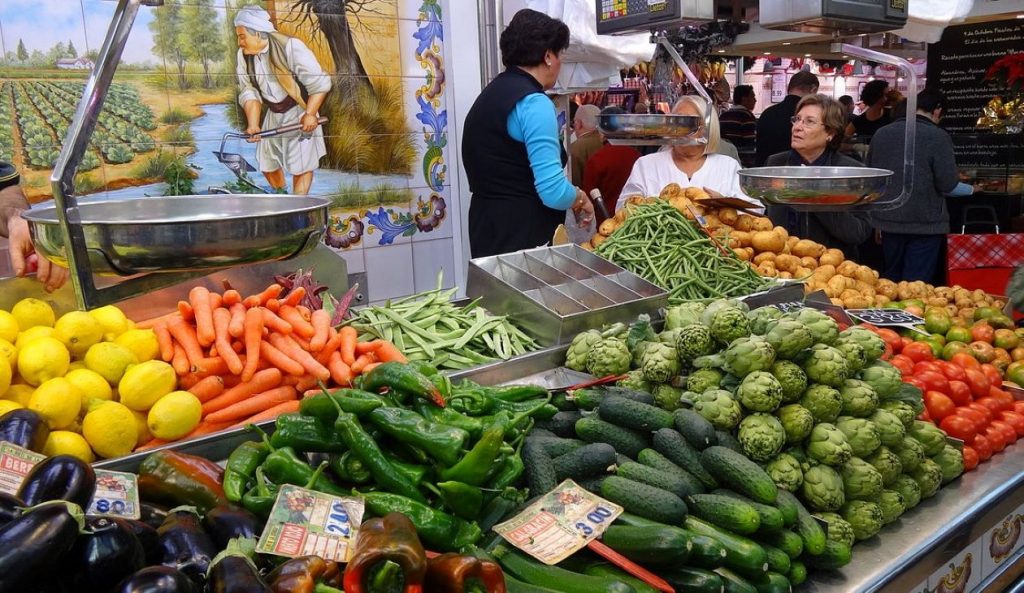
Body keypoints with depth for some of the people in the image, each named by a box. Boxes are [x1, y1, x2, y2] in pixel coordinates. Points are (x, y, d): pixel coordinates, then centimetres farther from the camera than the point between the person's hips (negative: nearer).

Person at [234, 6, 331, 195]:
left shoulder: (291, 48, -21)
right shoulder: (243, 55, -4)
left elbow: (320, 83, -19)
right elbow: (249, 92, -5)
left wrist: (310, 114, -26)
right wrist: (253, 124, -19)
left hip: (298, 114, -6)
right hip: (273, 115, 6)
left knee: (301, 166, -6)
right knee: (268, 164, 12)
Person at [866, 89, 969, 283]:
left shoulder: (881, 133, 2)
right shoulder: (938, 137, -13)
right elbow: (948, 184, -14)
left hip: (888, 219, 5)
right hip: (925, 223, -5)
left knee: (890, 281, 18)